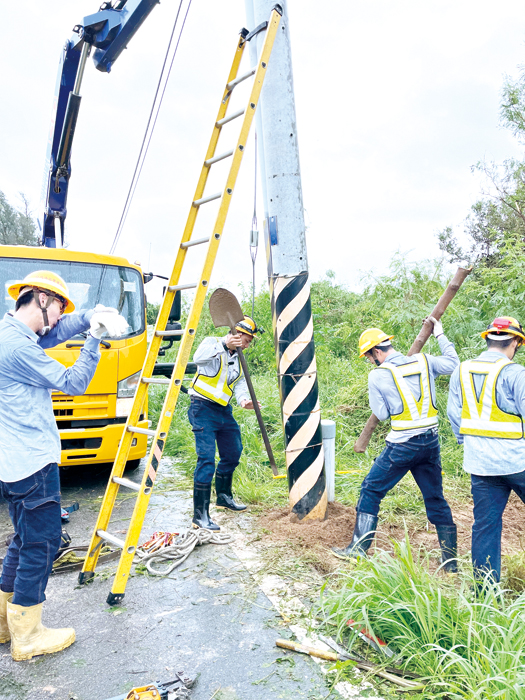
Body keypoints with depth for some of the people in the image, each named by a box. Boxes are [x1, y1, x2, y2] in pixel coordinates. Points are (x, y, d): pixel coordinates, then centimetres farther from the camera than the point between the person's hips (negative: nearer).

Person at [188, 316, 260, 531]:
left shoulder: (238, 359, 16)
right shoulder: (212, 343, -7)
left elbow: (240, 383, 7)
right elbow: (198, 357, -29)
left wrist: (243, 399, -13)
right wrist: (223, 345, -40)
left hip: (224, 411, 9)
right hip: (203, 409, -8)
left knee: (233, 454, 18)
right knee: (207, 459, -14)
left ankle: (224, 496, 41)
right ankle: (200, 515, -9)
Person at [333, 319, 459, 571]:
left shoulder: (377, 375, -9)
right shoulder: (424, 361, 2)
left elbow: (381, 414, -4)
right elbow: (453, 363, 19)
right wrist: (440, 334, 27)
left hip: (402, 446, -5)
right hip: (431, 442, 5)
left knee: (371, 491, 10)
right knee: (435, 499, 16)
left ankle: (358, 549, 14)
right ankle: (451, 560, 24)